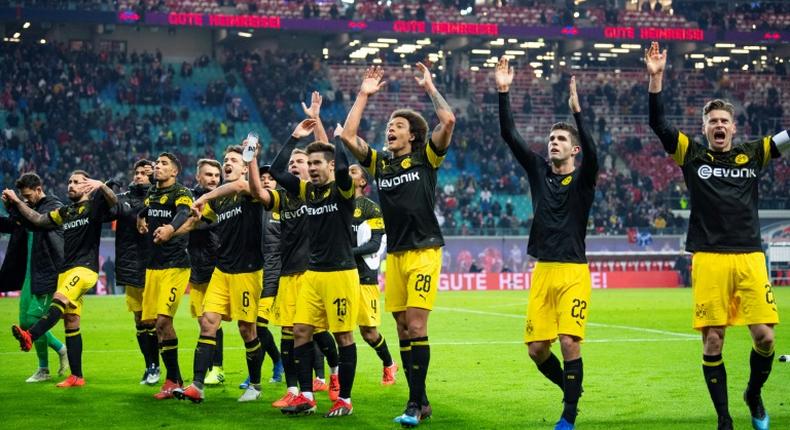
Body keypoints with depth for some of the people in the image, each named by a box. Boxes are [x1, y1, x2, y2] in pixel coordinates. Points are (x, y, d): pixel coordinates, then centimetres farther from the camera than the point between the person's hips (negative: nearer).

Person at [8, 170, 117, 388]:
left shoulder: (93, 206, 2)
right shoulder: (65, 212, 21)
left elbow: (113, 202, -17)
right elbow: (38, 219, 26)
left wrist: (101, 186, -36)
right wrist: (17, 202, 17)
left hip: (85, 268, -8)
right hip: (66, 270, 8)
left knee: (59, 299, -32)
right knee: (71, 323, 5)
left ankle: (30, 336, -52)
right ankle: (76, 377, 7)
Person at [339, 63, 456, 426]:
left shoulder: (426, 158, 1)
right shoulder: (380, 163, 13)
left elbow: (448, 121, -11)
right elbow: (347, 136, 6)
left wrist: (429, 87, -2)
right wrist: (364, 95, 9)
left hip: (424, 252, -5)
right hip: (394, 255, 5)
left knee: (416, 326, -11)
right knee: (403, 329, 6)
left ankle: (415, 403, -9)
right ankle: (420, 401, 13)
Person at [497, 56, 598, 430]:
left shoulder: (583, 179, 0)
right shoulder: (539, 171, 10)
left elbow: (592, 153, -21)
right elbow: (510, 135, 4)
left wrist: (577, 112, -29)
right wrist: (503, 93, -5)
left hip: (574, 273, -4)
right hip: (542, 272, 4)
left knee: (569, 343, -11)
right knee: (537, 349, 2)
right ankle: (571, 390, 28)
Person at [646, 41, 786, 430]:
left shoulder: (753, 154, 11)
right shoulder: (693, 156, 6)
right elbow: (658, 124, -2)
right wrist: (655, 78, -12)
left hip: (750, 257, 1)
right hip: (709, 259, -1)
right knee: (712, 342, -2)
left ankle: (754, 394, 23)